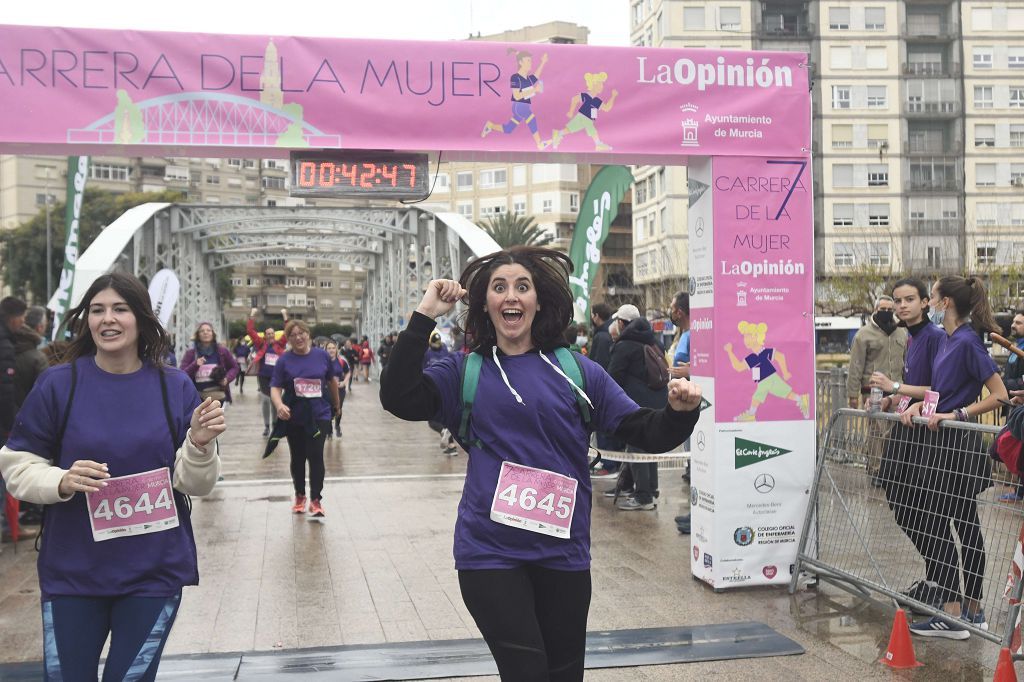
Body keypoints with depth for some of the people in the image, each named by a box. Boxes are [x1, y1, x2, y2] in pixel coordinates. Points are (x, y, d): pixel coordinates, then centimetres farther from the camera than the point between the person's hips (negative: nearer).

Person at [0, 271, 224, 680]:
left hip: (154, 571, 1)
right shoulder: (58, 384, -6)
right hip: (72, 571, 0)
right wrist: (61, 482, -21)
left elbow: (193, 484, -1)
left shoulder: (174, 387, -3)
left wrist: (199, 443, -21)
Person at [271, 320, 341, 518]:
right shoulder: (284, 360, -5)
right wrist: (279, 405, -30)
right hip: (294, 417, 1)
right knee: (298, 458, 14)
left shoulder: (322, 355, -3)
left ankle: (316, 500, 0)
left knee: (316, 456, -9)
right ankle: (299, 496, 31)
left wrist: (337, 404, 22)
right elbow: (275, 388, -10)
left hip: (319, 415, -1)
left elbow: (332, 380, 11)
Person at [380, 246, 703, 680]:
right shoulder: (465, 371, 2)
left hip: (563, 553, 2)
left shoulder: (575, 370, 3)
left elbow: (645, 432, 2)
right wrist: (425, 316, -16)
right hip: (490, 553, -2)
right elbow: (398, 399, -13)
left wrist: (679, 413, -19)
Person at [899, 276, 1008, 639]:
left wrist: (956, 414, -19)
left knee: (935, 525, -6)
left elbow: (999, 394, -18)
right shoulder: (949, 340, 12)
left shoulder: (967, 343, -16)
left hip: (956, 445, -9)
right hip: (946, 443, 9)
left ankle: (952, 616, -1)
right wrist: (920, 405, 3)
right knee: (966, 526, 12)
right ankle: (973, 611, 20)